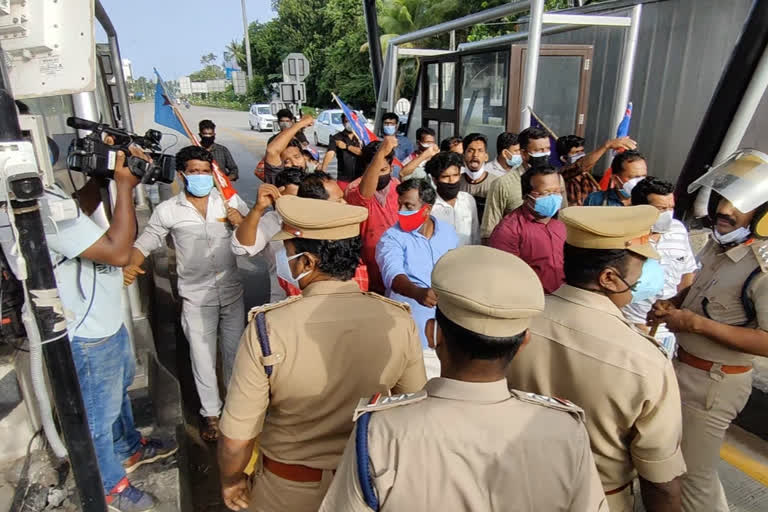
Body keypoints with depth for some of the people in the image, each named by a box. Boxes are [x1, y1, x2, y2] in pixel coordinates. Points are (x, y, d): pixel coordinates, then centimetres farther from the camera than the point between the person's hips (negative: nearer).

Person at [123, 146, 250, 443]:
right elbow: (146, 243, -1)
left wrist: (242, 222, -17)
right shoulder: (168, 210, -5)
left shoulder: (230, 201, -2)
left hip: (232, 291, 2)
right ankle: (211, 412, 28)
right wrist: (130, 265, -20)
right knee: (202, 356, 9)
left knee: (234, 350, 16)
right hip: (196, 296, -1)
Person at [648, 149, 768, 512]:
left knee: (692, 475, 9)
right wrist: (671, 304, -4)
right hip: (685, 367, 9)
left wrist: (697, 323, -28)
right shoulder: (719, 243, 0)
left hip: (714, 382, -8)